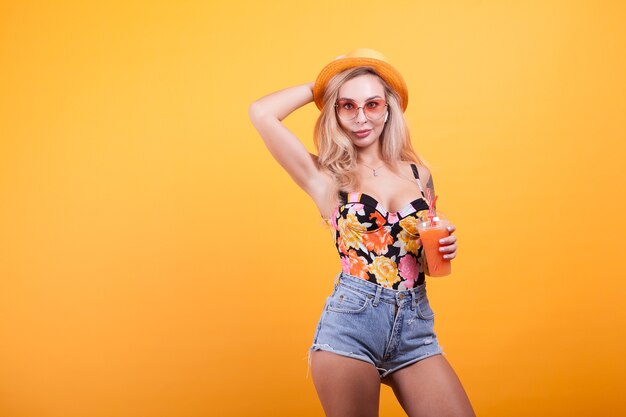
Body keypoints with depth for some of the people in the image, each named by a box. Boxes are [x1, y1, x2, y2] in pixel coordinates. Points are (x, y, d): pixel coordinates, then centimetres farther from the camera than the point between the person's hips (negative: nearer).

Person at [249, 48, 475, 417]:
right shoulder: (327, 177, 1)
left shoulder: (418, 173, 11)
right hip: (351, 322, -3)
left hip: (416, 327, 3)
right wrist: (320, 87, 4)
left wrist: (446, 248, 0)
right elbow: (262, 113, -11)